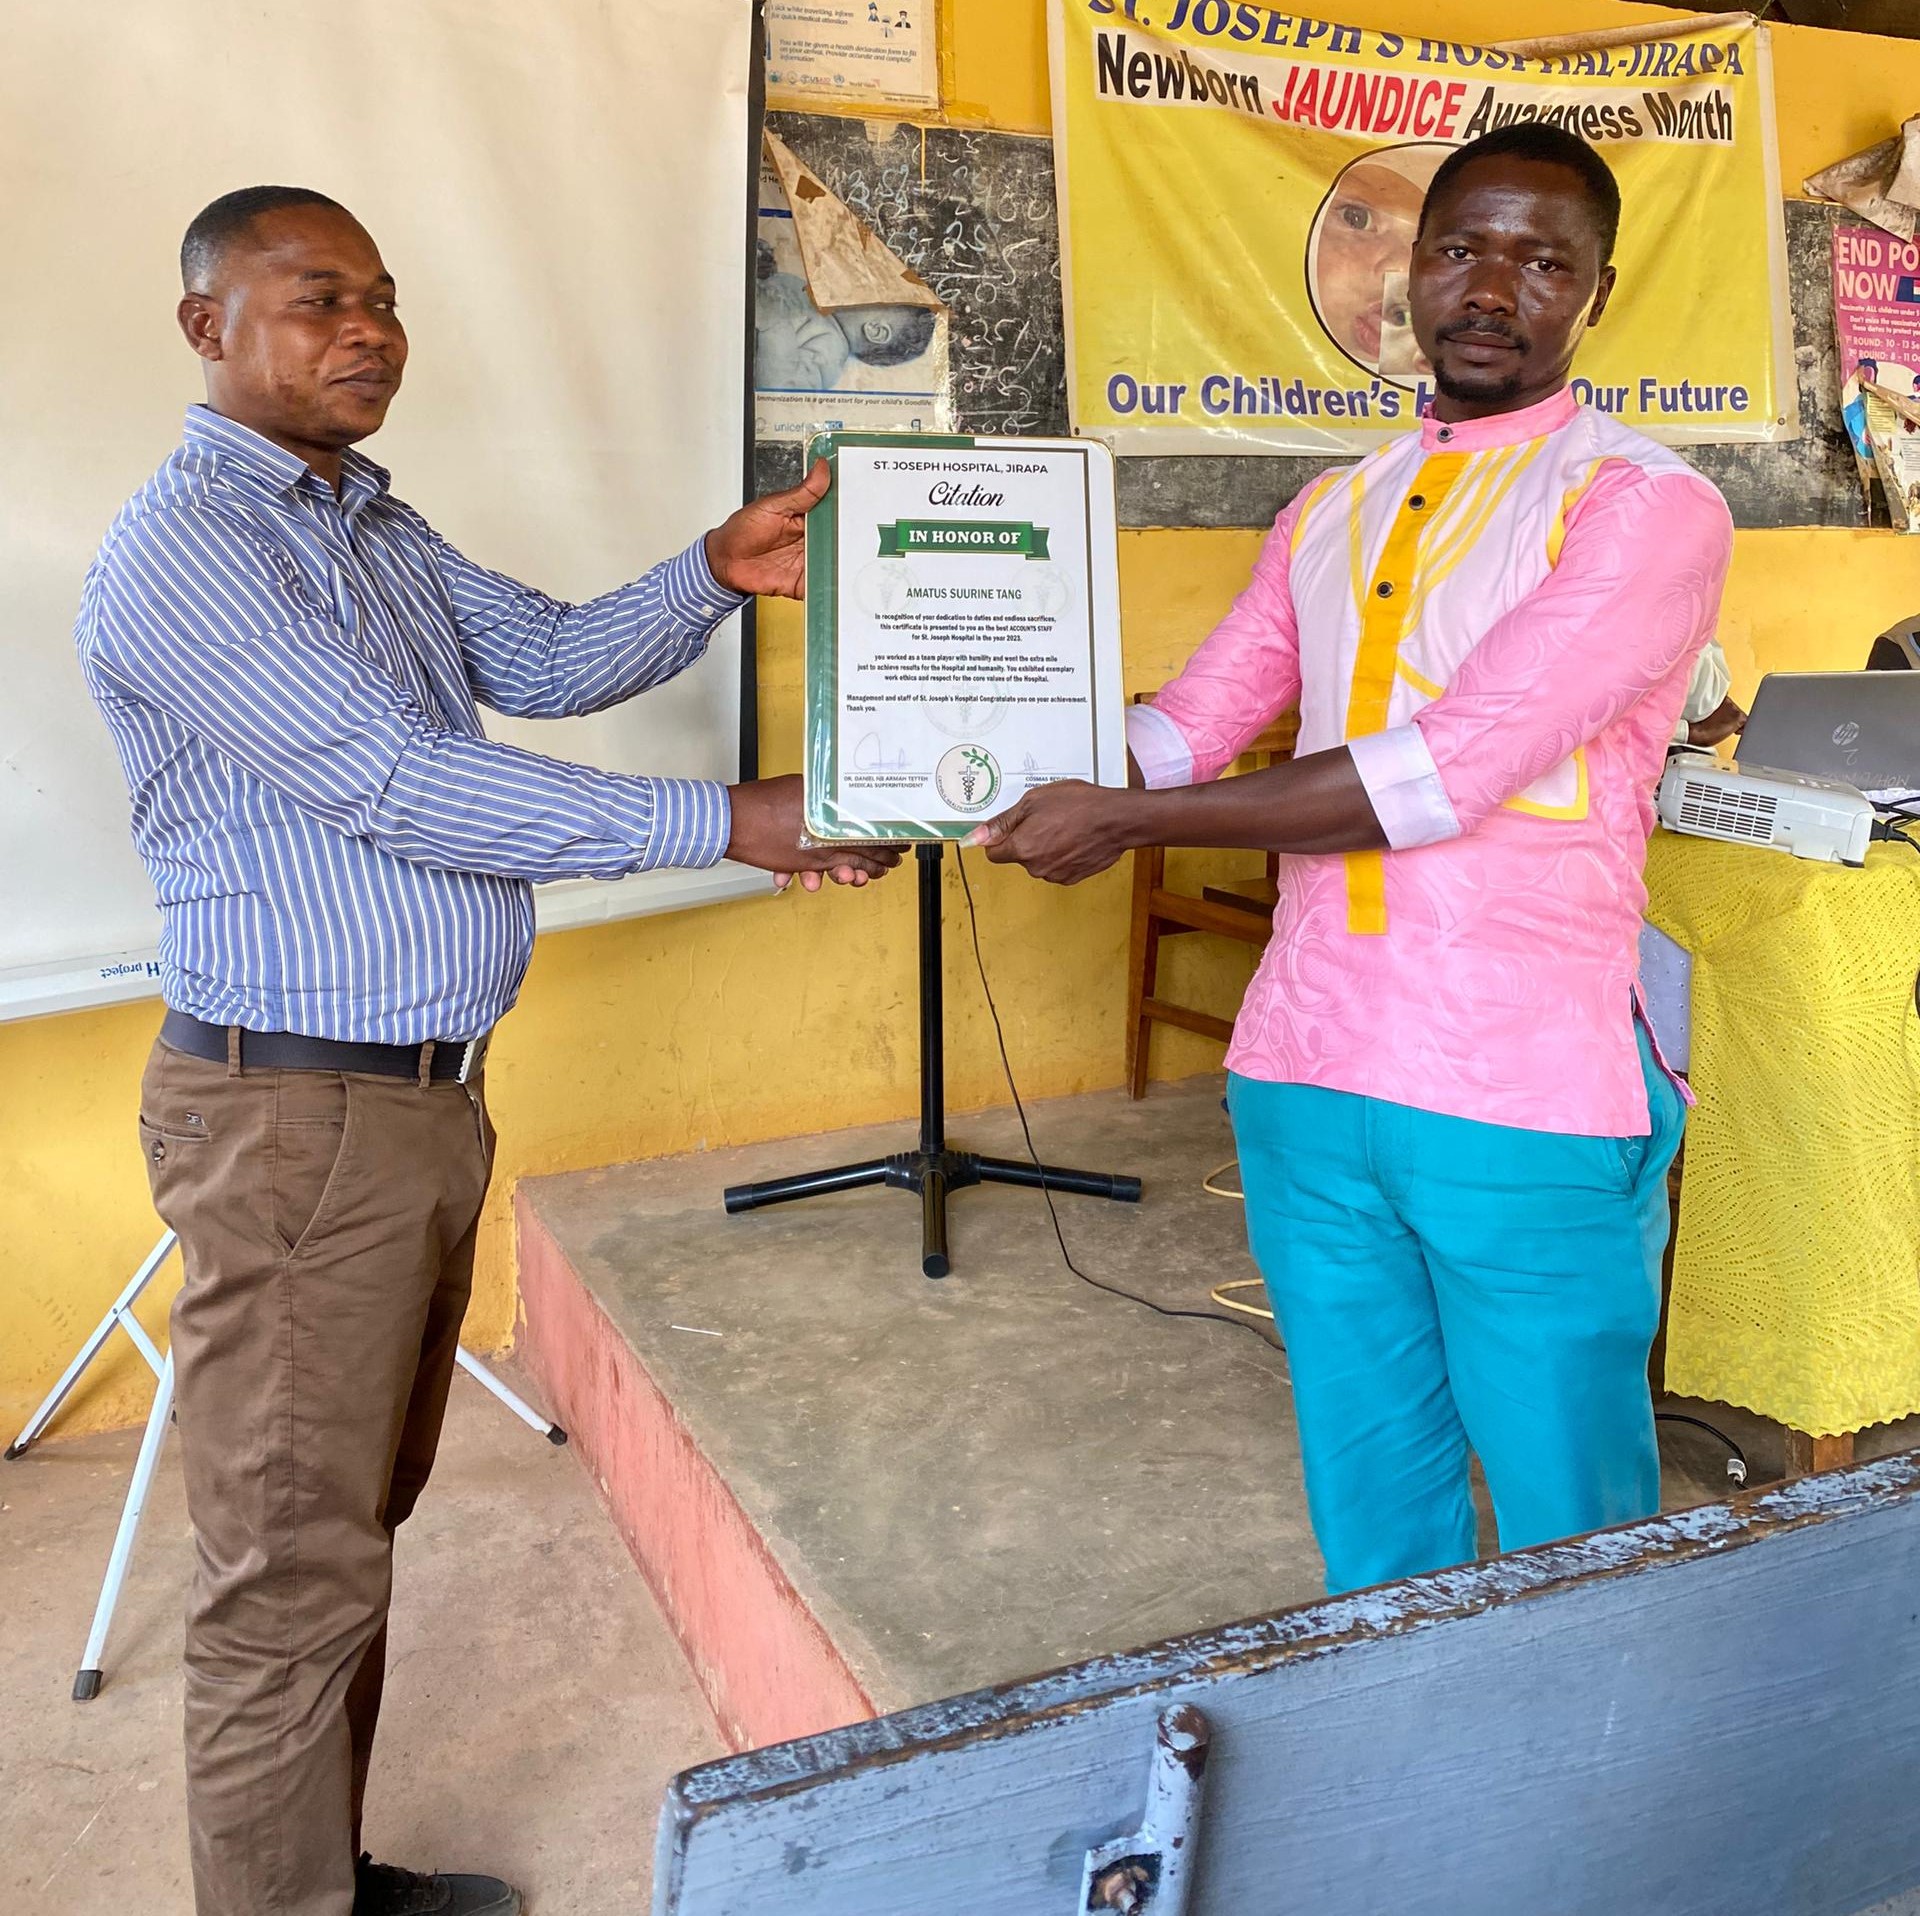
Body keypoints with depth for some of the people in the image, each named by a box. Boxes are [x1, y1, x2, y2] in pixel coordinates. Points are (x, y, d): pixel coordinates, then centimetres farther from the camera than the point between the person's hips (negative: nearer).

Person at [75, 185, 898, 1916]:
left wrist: (712, 576, -7)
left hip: (426, 1094, 9)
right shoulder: (183, 554, -13)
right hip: (296, 1117, -9)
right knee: (298, 1576, 2)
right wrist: (727, 825, -23)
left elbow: (550, 660, 11)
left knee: (367, 1517, 18)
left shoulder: (380, 527, 16)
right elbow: (397, 785, -22)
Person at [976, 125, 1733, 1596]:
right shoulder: (1330, 515, 15)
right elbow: (1185, 725, 9)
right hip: (1308, 1079, 5)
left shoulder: (1649, 507, -6)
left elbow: (1446, 767, -17)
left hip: (1528, 1101, -5)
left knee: (1569, 1516, 10)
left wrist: (1131, 823, -16)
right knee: (1370, 1501, 19)